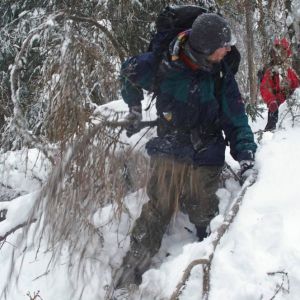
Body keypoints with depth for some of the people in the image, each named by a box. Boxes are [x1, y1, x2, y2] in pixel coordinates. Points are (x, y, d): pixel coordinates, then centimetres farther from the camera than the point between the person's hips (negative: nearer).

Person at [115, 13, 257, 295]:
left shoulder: (221, 76, -6)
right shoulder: (162, 65, -14)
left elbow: (236, 120, 0)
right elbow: (129, 72, 9)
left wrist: (245, 153, -14)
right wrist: (134, 107, 20)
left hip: (205, 159, 1)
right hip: (168, 153, -1)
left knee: (204, 218, 6)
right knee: (156, 214, 5)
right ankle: (131, 272, 15)